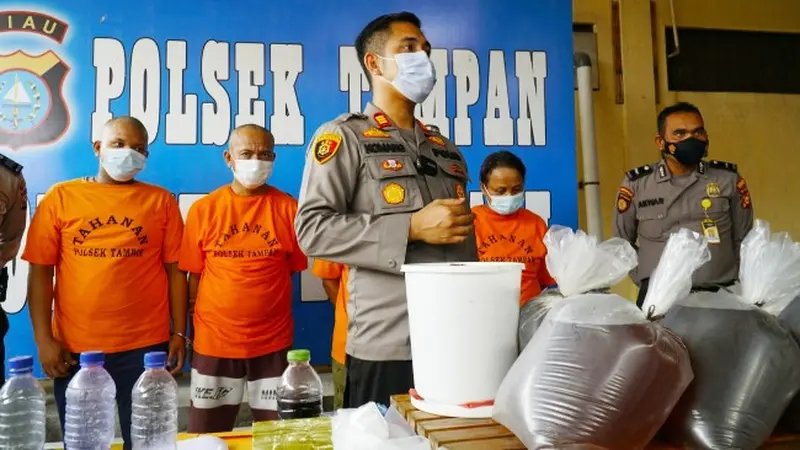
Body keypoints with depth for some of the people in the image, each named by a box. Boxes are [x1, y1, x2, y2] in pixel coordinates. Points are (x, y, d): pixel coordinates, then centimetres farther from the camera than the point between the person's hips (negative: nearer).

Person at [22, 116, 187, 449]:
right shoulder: (61, 197, 3)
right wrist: (44, 339, -5)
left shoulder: (161, 201, 4)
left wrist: (179, 334, -1)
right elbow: (40, 272, 1)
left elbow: (175, 270, 3)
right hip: (75, 348, 1)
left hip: (146, 346, 0)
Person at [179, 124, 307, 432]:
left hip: (273, 342, -1)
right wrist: (189, 332, 3)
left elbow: (298, 269, 1)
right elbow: (194, 276, 3)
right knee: (207, 435, 15)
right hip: (214, 342, 1)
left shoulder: (288, 208, -3)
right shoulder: (204, 209, -1)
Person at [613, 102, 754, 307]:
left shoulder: (728, 179, 6)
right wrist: (648, 284, 4)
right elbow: (622, 244, 11)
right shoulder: (636, 184, 2)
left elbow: (743, 241, 14)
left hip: (720, 294, 2)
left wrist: (737, 289, 7)